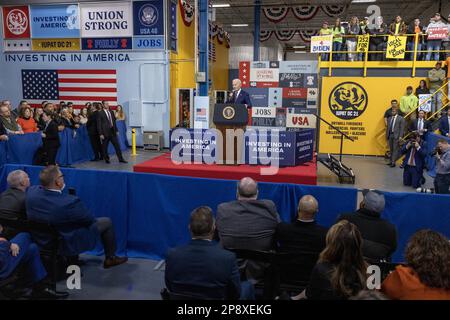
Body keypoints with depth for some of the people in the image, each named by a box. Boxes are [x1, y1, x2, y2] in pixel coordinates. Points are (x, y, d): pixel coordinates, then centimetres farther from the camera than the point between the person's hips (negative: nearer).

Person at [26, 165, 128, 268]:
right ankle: (110, 258, 30)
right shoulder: (69, 202, -35)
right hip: (67, 246, -6)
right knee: (106, 222, 10)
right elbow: (90, 219, -15)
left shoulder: (31, 191, -18)